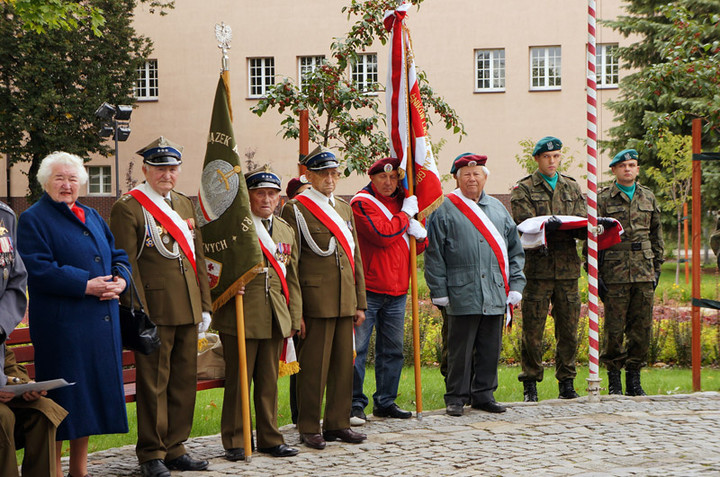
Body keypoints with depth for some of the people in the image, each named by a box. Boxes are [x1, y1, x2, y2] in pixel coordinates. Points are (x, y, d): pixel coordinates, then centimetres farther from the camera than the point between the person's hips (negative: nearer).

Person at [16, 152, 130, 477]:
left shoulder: (93, 217, 18)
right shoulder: (33, 220, -3)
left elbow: (118, 256, 18)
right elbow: (39, 270, -13)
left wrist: (120, 280, -4)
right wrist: (86, 285, -19)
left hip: (102, 323, 6)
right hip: (61, 324, -6)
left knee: (92, 392, 9)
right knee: (63, 397, -5)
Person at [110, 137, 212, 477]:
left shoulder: (185, 205, 16)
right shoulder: (128, 208, -7)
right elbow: (127, 266, -11)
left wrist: (204, 306, 12)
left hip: (187, 311, 7)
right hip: (155, 311, -7)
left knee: (184, 380, 10)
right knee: (153, 383, -1)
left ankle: (174, 448, 21)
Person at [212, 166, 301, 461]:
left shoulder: (287, 231, 15)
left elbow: (292, 279, 17)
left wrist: (294, 317, 13)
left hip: (275, 318, 5)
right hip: (240, 315, -5)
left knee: (269, 381, 11)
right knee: (238, 380, -1)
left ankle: (269, 438, 20)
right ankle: (234, 442, 8)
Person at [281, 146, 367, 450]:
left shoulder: (344, 209, 17)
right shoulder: (295, 210, -5)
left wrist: (360, 302, 14)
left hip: (345, 303, 7)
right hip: (315, 302, -7)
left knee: (343, 365, 10)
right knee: (314, 367, -2)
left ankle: (338, 424, 19)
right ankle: (309, 429, 7)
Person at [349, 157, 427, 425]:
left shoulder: (402, 203, 17)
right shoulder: (362, 203, -5)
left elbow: (419, 246, 21)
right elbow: (382, 234, -19)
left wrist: (418, 233, -2)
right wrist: (405, 214, -7)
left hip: (396, 291, 7)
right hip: (367, 290, -7)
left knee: (392, 350, 10)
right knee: (357, 349, -7)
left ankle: (385, 402, 19)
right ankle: (355, 405, -2)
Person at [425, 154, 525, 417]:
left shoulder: (497, 208, 14)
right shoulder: (444, 210, 0)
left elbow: (514, 248, 17)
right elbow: (434, 254, -1)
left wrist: (515, 285, 9)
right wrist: (439, 291, -5)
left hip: (495, 295, 4)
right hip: (462, 294, -4)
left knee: (490, 348, 8)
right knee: (460, 349, 0)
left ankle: (483, 394, 20)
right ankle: (456, 397, 10)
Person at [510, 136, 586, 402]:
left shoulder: (572, 188, 18)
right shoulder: (523, 189, 4)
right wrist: (547, 226, -27)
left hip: (568, 268, 4)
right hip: (537, 268, -4)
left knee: (569, 328, 6)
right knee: (533, 329, -2)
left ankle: (567, 382, 15)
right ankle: (530, 384, 7)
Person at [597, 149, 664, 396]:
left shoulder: (648, 197, 14)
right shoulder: (603, 198, 2)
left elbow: (656, 234, 18)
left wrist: (657, 267, 12)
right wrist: (593, 272, -4)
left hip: (644, 272, 4)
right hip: (615, 272, -3)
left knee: (642, 328, 4)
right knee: (614, 329, -2)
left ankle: (634, 378, 14)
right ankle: (614, 380, 8)